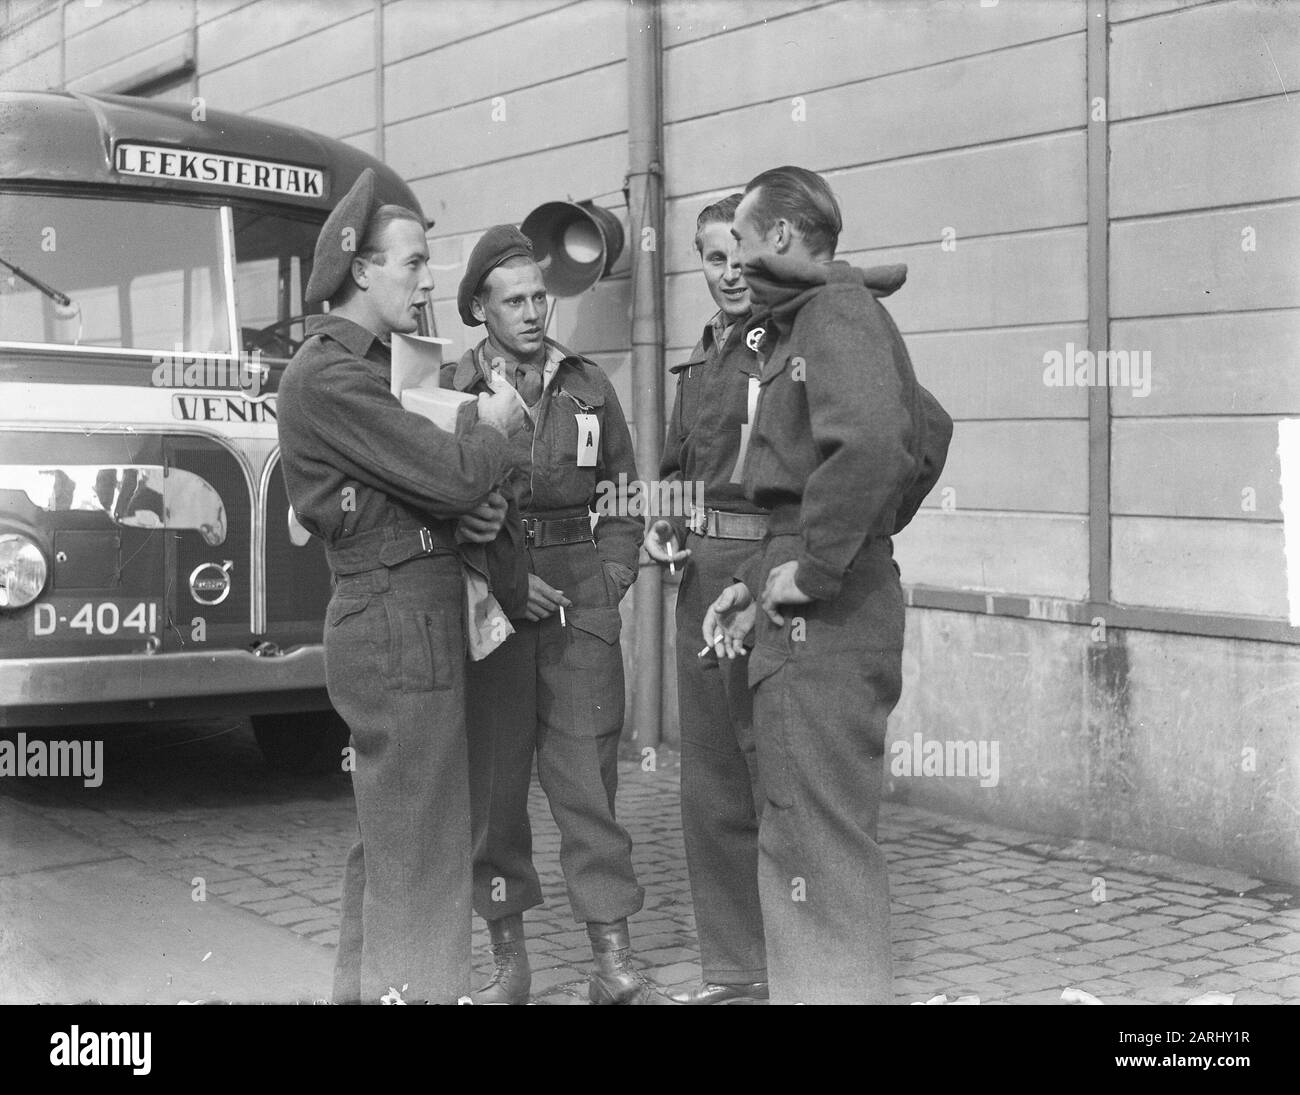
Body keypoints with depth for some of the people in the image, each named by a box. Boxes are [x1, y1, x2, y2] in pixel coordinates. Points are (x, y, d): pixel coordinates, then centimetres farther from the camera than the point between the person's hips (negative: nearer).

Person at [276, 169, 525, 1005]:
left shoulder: (362, 365, 17)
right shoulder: (330, 374, -15)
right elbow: (446, 473, -21)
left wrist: (476, 506, -2)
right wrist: (496, 431, 0)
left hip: (399, 624, 10)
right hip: (401, 625, -10)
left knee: (388, 834, 17)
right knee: (421, 841, -6)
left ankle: (366, 985, 27)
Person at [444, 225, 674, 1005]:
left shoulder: (589, 386, 9)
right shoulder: (450, 393, 1)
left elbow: (622, 500, 15)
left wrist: (612, 582, 2)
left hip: (583, 604, 1)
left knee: (588, 778, -1)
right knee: (494, 781, 4)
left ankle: (615, 964, 3)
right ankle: (509, 958, 16)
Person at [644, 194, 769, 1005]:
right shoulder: (701, 359, 19)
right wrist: (661, 525, 11)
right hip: (700, 574, 8)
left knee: (775, 778, -2)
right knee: (709, 785, 14)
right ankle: (731, 967, 27)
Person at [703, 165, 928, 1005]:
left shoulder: (840, 314, -12)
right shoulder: (802, 325, 20)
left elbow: (873, 446, -31)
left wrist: (813, 569, -24)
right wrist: (760, 581, 16)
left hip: (825, 618, -11)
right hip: (807, 617, 11)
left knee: (820, 838, -5)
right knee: (806, 834, 18)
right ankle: (813, 980, 30)